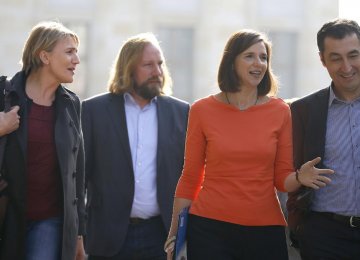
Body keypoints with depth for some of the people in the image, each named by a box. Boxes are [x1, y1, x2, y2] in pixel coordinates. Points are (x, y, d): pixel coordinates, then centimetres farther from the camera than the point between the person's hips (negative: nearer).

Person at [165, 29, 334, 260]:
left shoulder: (280, 111, 2)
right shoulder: (202, 110, -1)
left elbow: (282, 178, 5)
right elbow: (190, 178, 5)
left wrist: (300, 177, -17)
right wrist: (175, 232, 4)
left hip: (265, 230, 2)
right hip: (210, 227, -1)